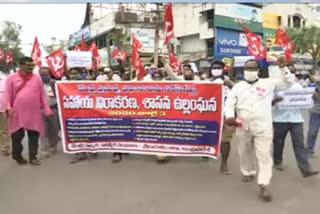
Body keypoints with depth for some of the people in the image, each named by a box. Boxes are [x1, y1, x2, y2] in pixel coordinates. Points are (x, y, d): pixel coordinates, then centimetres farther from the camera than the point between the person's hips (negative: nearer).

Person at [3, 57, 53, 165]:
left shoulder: (37, 78, 9)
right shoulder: (12, 78, 4)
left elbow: (42, 95, 8)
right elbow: (7, 94, -1)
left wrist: (47, 110, 2)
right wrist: (8, 107, -15)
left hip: (34, 113, 1)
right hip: (18, 112, -1)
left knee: (34, 135, 3)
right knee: (17, 135, 7)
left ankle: (33, 157, 14)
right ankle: (17, 155, 27)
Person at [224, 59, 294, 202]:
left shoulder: (268, 83, 7)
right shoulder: (238, 86, 7)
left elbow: (287, 83, 13)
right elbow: (229, 103, 0)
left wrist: (284, 67, 1)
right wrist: (229, 116, -19)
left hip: (263, 127, -2)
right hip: (243, 127, 2)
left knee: (264, 156, -5)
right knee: (245, 153, 17)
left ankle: (263, 186, -2)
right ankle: (248, 173, 40)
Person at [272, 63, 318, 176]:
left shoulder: (298, 86, 9)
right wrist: (274, 100, -28)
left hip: (296, 119, 3)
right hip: (280, 119, -2)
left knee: (299, 144, -3)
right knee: (279, 142, 11)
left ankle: (306, 169, -5)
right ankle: (277, 162, 31)